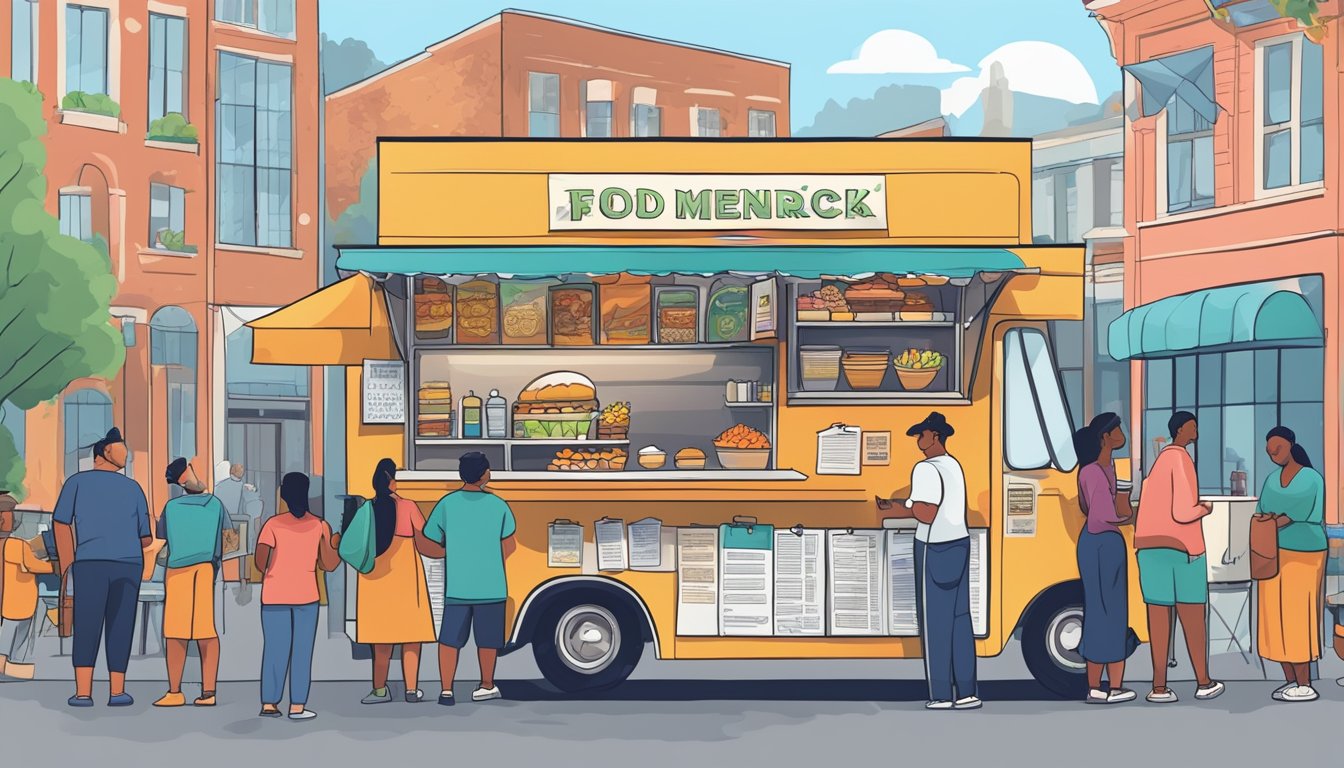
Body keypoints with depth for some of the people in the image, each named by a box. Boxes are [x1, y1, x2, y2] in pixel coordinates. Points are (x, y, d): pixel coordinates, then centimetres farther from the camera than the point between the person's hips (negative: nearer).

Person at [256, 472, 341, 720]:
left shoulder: (273, 524, -4)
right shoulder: (319, 525, 1)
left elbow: (260, 561, -13)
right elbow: (327, 564, 2)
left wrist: (266, 572, 9)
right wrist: (336, 543, 19)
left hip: (275, 595, 0)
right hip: (306, 594, 0)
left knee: (274, 649, 7)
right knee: (302, 651, 3)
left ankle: (269, 703, 6)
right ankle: (297, 706, 1)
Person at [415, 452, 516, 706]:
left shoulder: (446, 504, -5)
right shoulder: (498, 506, -5)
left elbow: (424, 545, -2)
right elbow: (508, 546, 7)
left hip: (457, 587, 0)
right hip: (490, 587, 0)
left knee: (449, 639, 9)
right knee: (487, 639, 13)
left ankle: (446, 691, 5)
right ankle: (486, 686, 25)